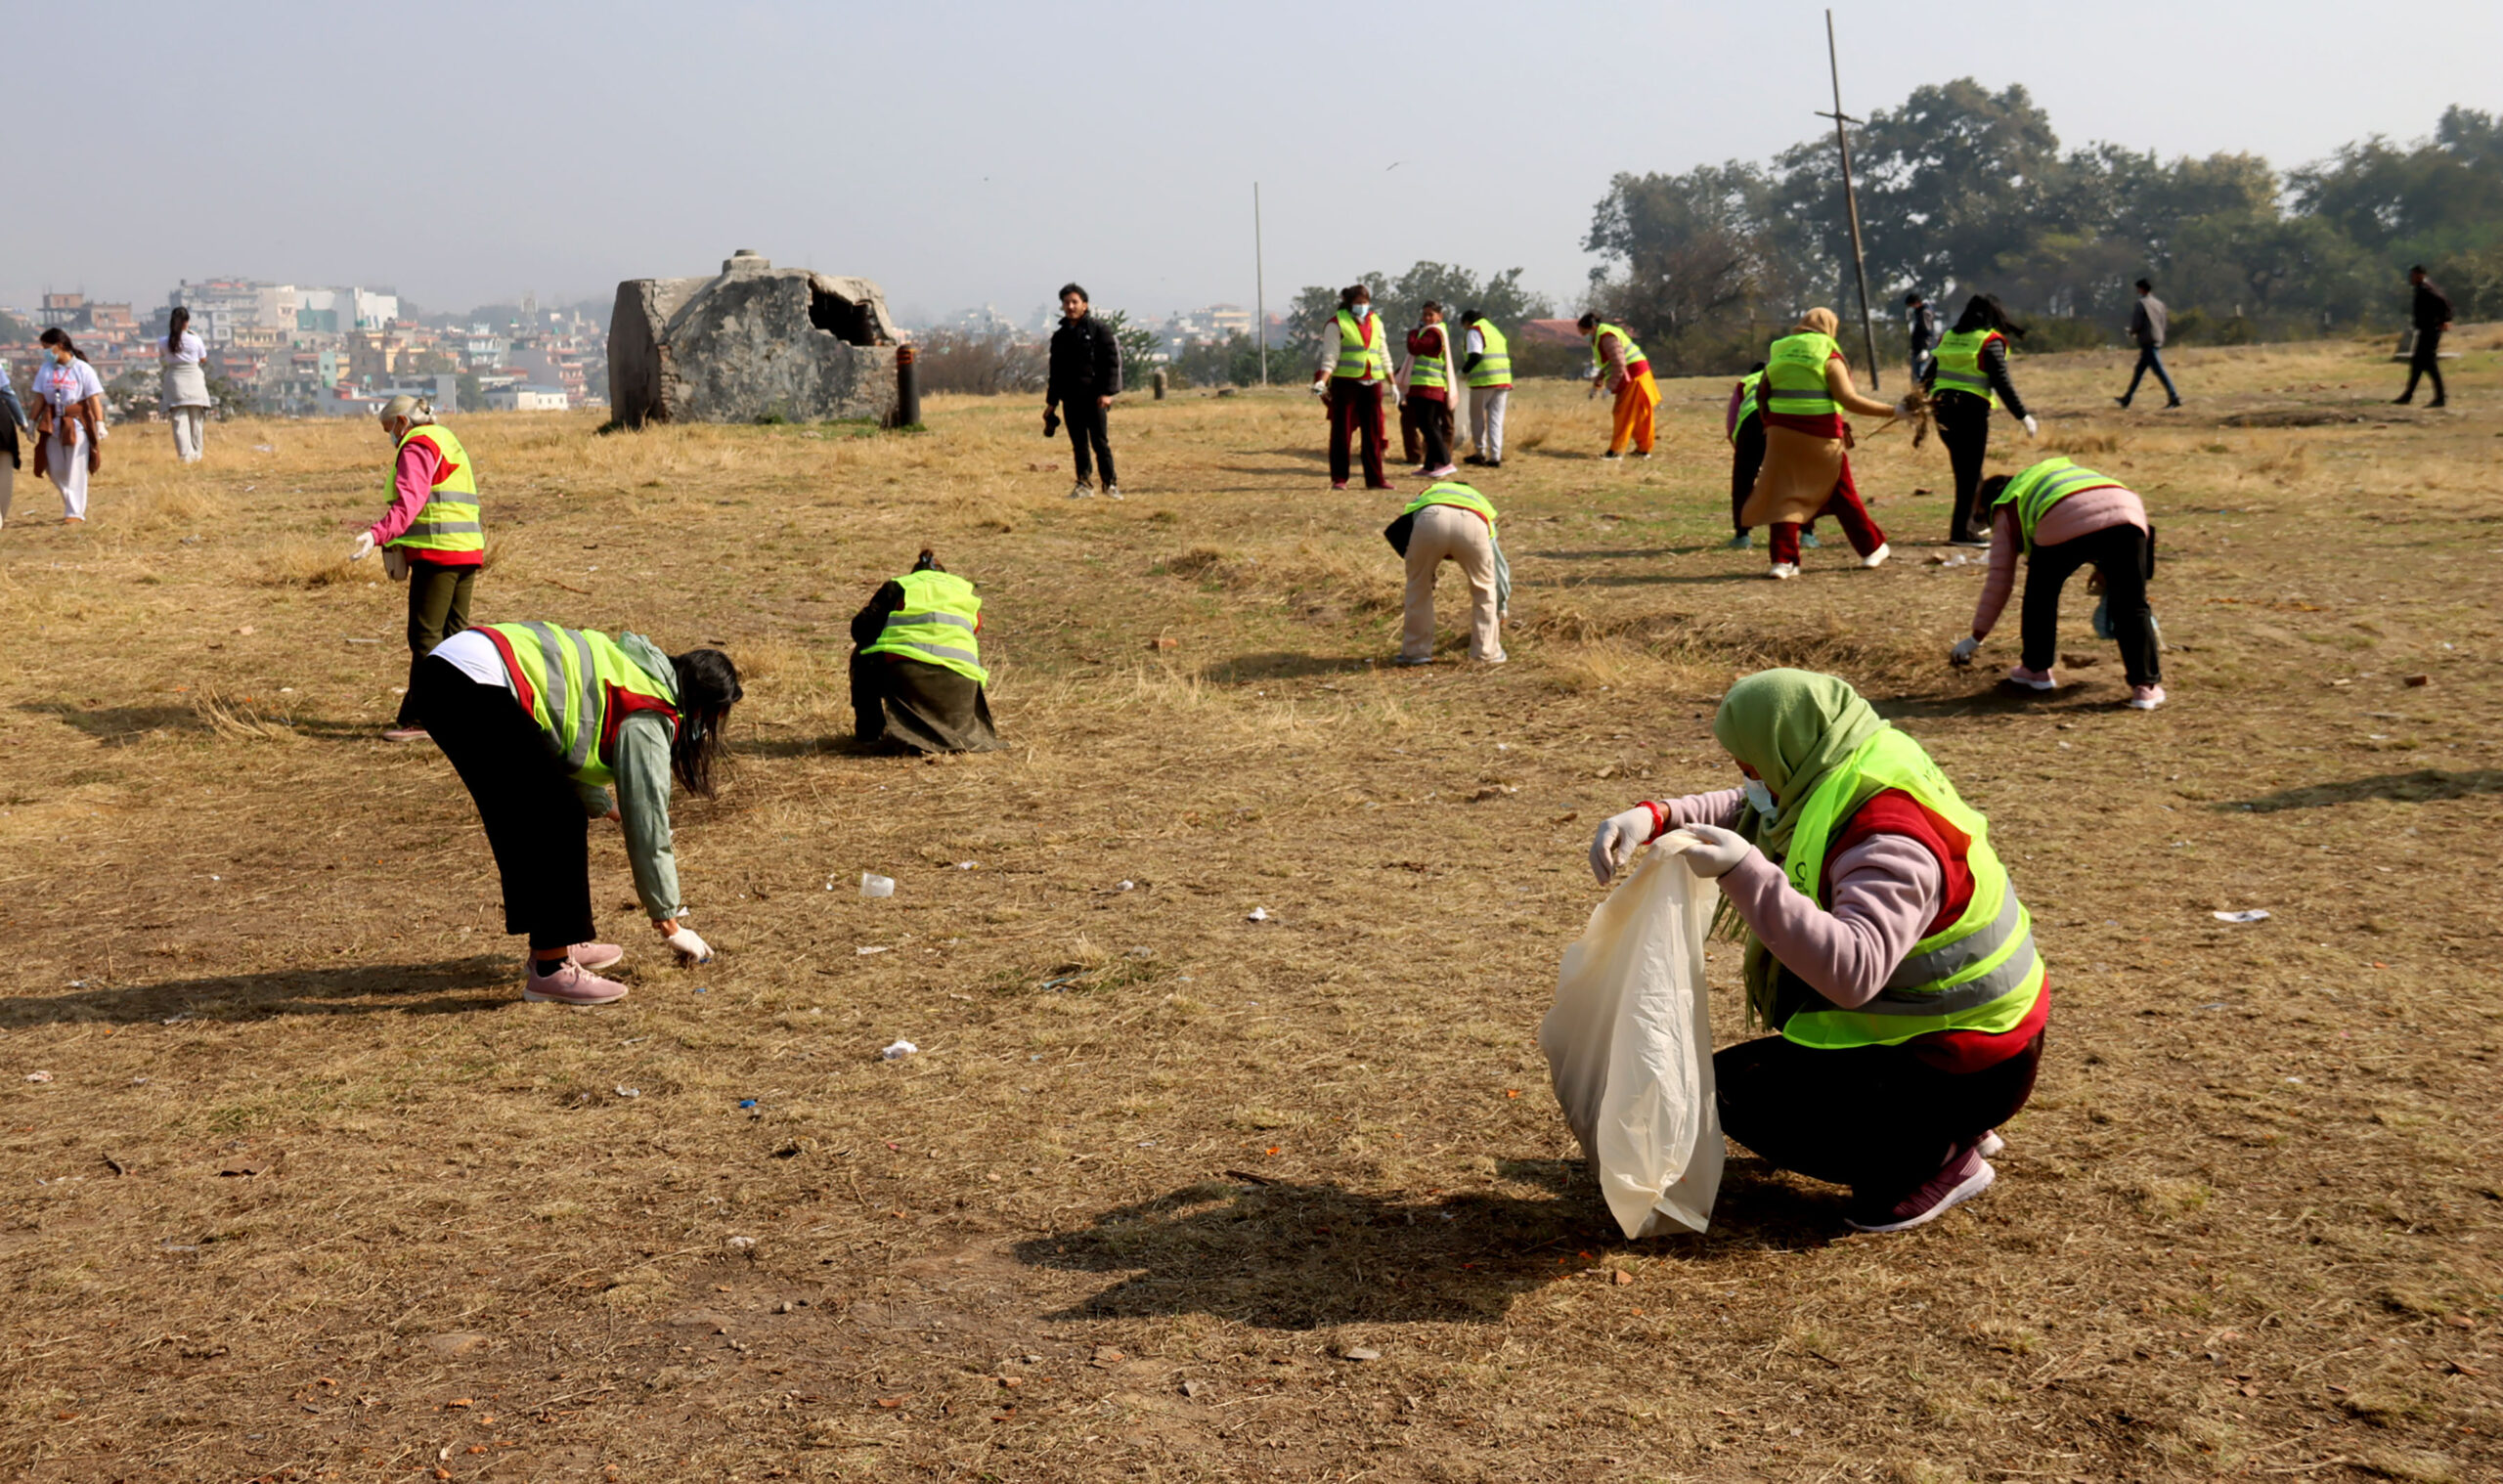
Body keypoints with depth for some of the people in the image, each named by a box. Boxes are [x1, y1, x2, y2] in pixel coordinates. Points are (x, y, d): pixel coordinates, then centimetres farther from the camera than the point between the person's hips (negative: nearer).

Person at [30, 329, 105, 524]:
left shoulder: (82, 370, -7)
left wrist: (99, 424, -15)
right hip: (52, 425, 5)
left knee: (76, 471, -3)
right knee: (56, 470, 7)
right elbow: (40, 399, 8)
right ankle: (73, 505, 23)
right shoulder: (45, 370, 6)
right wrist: (33, 422, 7)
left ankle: (76, 513, 2)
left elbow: (94, 400, -9)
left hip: (77, 424, -5)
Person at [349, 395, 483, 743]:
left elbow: (409, 501, -22)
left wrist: (377, 534, -33)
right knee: (456, 633, 12)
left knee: (425, 636, -7)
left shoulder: (417, 445, -6)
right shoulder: (447, 441, 24)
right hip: (468, 548, 10)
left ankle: (417, 719, -6)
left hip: (438, 552, -10)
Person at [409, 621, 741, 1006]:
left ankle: (555, 944, 29)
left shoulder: (629, 666, 22)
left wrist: (603, 807, 40)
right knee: (557, 822, -3)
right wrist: (672, 926, 10)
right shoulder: (647, 720, -2)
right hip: (475, 685, -10)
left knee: (526, 822, 18)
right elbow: (648, 828, 2)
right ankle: (550, 969, 0)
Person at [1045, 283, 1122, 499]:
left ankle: (1110, 483, 3)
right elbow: (1056, 373, 21)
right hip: (1070, 398, 5)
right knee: (1079, 444, 7)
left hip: (1094, 397, -5)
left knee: (1100, 441, -5)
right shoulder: (1059, 337, 15)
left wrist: (1107, 392, -15)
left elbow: (1111, 361, -6)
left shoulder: (1097, 329, 0)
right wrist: (1051, 402, 16)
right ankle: (1084, 483, 15)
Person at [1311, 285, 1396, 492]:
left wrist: (1392, 383, 19)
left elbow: (1384, 356, 21)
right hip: (1346, 383, -5)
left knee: (1374, 433, 5)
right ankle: (1339, 479, 4)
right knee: (1341, 431, -2)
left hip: (1372, 384, 5)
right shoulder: (1337, 323, -1)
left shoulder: (1376, 322, 14)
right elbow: (1330, 357, -6)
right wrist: (1321, 381, -19)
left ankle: (1375, 478, 10)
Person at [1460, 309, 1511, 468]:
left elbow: (1475, 357, -15)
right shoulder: (1496, 331, 23)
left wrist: (1463, 371, -1)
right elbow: (1507, 356, 22)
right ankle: (1495, 456, -1)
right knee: (1496, 419, 6)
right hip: (1503, 380, 7)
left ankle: (1481, 453, 9)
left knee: (1477, 417, 8)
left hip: (1483, 381, -7)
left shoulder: (1475, 331, -2)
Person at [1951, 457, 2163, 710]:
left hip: (2065, 526, -3)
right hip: (2127, 513, 4)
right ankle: (2146, 685, 5)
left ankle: (2037, 669, 31)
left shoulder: (2007, 510, 29)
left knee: (2041, 594, 22)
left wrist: (1975, 639, 32)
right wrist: (2104, 567, 37)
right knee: (2131, 607, 10)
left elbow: (1999, 578, 25)